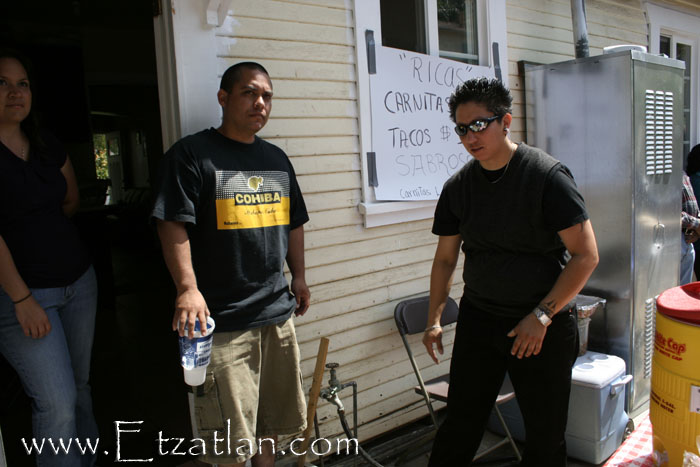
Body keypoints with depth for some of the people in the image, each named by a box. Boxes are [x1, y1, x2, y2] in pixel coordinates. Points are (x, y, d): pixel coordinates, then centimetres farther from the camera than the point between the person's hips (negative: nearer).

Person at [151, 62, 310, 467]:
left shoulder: (277, 159, 14)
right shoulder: (192, 154, -5)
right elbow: (174, 227, -13)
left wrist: (299, 277, 17)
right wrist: (188, 288, -23)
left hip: (278, 313, 6)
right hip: (222, 320, -6)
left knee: (271, 419, 18)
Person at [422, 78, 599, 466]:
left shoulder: (547, 176, -12)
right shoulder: (458, 186, 1)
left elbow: (586, 255, -13)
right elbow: (446, 257, 10)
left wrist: (541, 316, -16)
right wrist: (434, 318, 7)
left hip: (545, 325, -3)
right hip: (478, 319, 3)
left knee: (545, 434, 10)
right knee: (460, 425, 10)